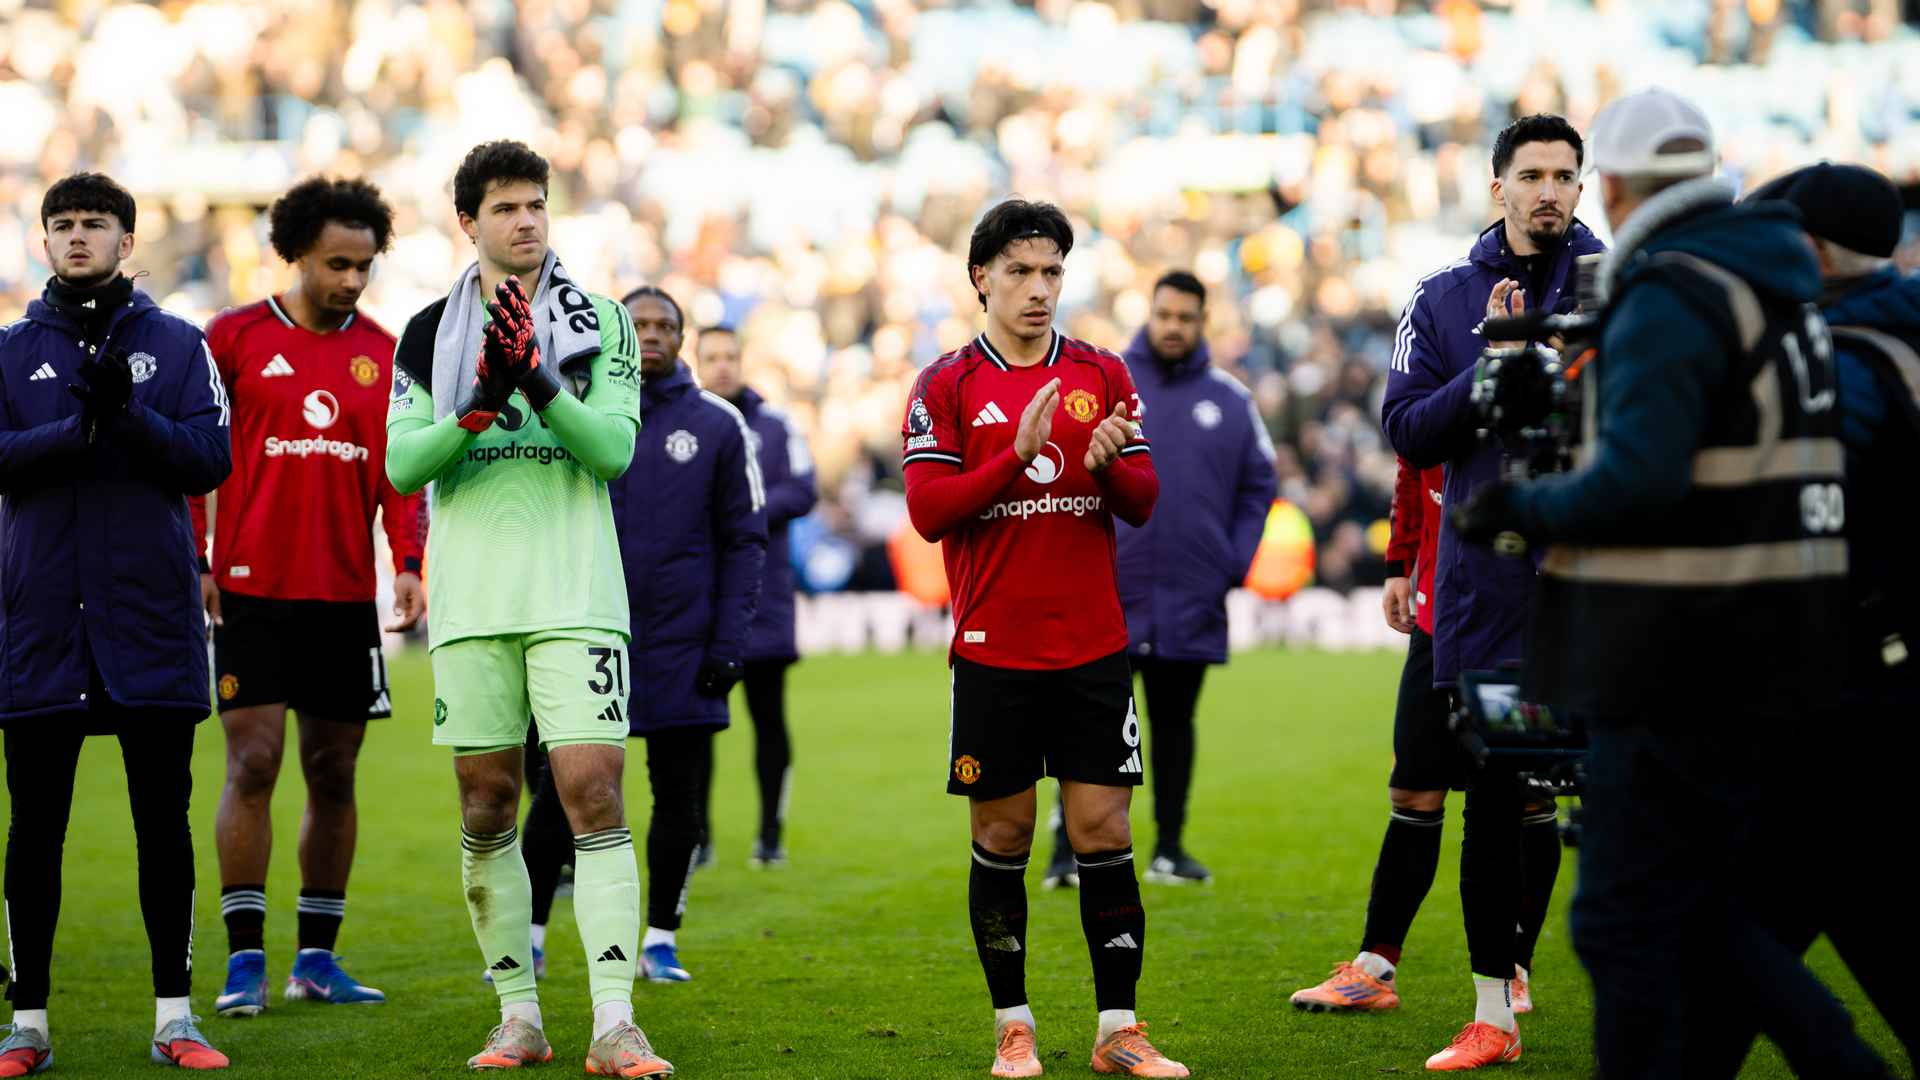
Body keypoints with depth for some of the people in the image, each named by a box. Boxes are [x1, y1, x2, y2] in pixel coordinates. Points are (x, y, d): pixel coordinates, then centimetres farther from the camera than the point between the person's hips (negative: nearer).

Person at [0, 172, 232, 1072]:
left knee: (162, 819, 3)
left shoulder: (179, 346, 8)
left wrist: (131, 417, -18)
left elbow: (211, 459, -3)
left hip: (150, 616, 0)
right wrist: (80, 428, -19)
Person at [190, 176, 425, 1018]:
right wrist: (191, 561, -6)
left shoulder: (383, 355, 8)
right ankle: (245, 962, -4)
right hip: (252, 594, -3)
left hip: (347, 596, 3)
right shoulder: (233, 339, -1)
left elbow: (401, 469, 9)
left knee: (334, 774, 7)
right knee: (252, 766, -8)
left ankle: (317, 957, 16)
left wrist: (407, 561, -4)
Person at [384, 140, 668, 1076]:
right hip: (471, 602, 2)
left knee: (595, 796, -10)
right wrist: (480, 405, -17)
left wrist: (541, 384, -20)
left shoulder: (601, 323, 6)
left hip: (574, 594, -2)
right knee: (486, 806, 4)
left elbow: (614, 448, -5)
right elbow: (401, 464, -1)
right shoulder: (429, 334, 9)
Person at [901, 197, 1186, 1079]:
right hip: (992, 649, -1)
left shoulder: (1102, 375, 8)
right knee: (1001, 837, 3)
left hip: (1093, 648, 2)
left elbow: (1142, 503, 5)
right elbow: (926, 510, -9)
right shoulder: (947, 386, 1)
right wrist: (1019, 454, -20)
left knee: (1103, 831, -1)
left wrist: (1110, 462, -17)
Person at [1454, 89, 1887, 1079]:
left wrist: (1519, 511, -9)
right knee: (1709, 912, 16)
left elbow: (1637, 479, -25)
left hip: (1685, 673, -9)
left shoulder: (1669, 300, -15)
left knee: (1628, 923, -1)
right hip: (1767, 662, 9)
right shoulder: (1783, 289, 14)